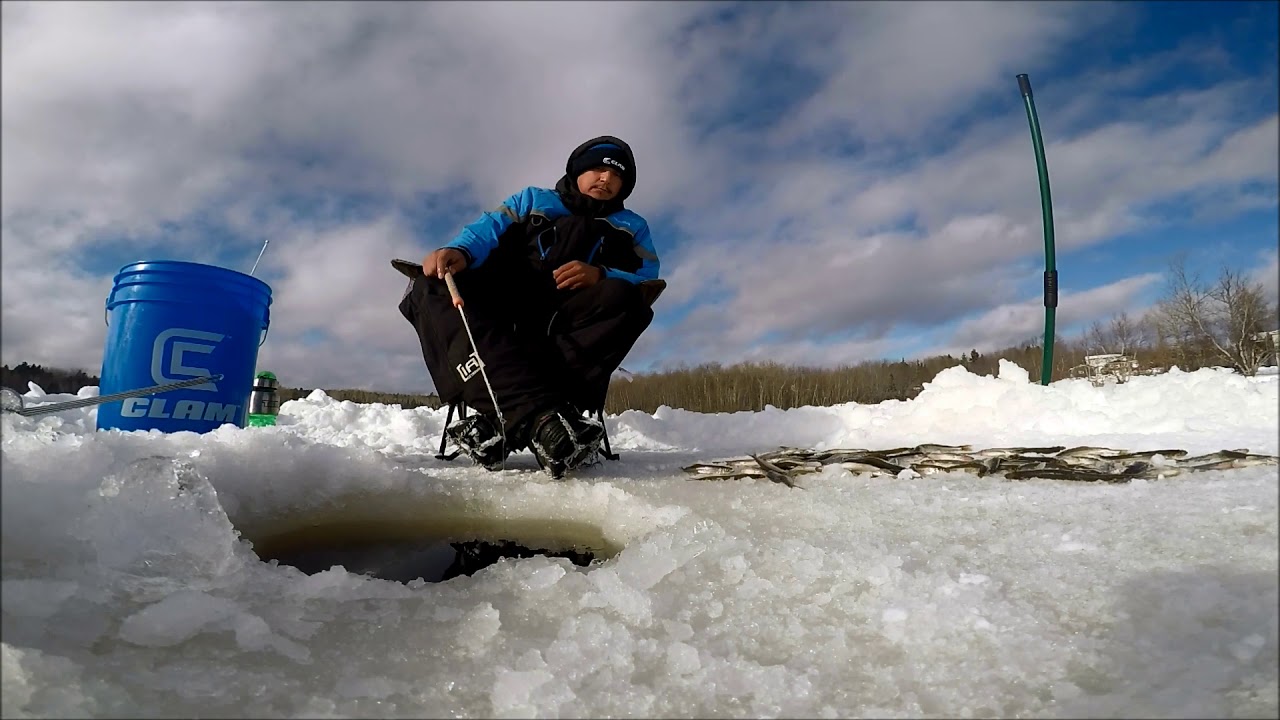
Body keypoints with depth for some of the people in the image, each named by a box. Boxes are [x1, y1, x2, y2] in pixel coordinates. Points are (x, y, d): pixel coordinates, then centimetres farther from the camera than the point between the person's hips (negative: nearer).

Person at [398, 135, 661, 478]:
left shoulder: (632, 227, 24)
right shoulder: (532, 200, 25)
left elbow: (648, 282, 5)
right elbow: (489, 228, 6)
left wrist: (601, 275, -17)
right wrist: (458, 250, -19)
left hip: (568, 324, -1)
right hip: (503, 309, 1)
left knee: (622, 297, -31)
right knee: (434, 286, -26)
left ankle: (507, 420, -42)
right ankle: (540, 415, -48)